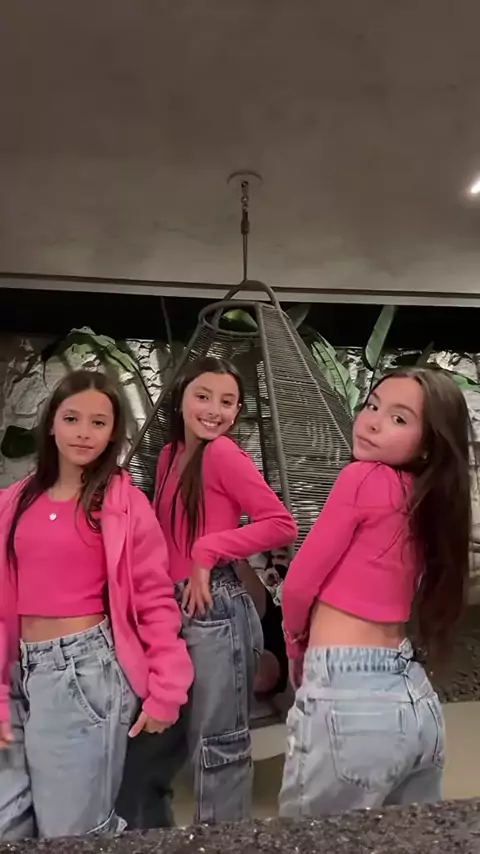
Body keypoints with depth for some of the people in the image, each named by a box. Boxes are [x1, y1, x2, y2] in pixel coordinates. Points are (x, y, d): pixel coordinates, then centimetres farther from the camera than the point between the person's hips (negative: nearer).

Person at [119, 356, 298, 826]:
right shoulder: (170, 455, 11)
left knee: (217, 745, 9)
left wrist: (209, 550, -16)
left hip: (215, 609, -8)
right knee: (151, 737, 22)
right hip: (175, 610, 8)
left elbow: (282, 524, -16)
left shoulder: (223, 453, -11)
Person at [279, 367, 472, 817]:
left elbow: (299, 584, -6)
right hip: (415, 697, 8)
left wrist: (297, 650, 14)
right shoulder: (431, 505, 9)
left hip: (349, 699, -8)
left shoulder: (363, 478, -12)